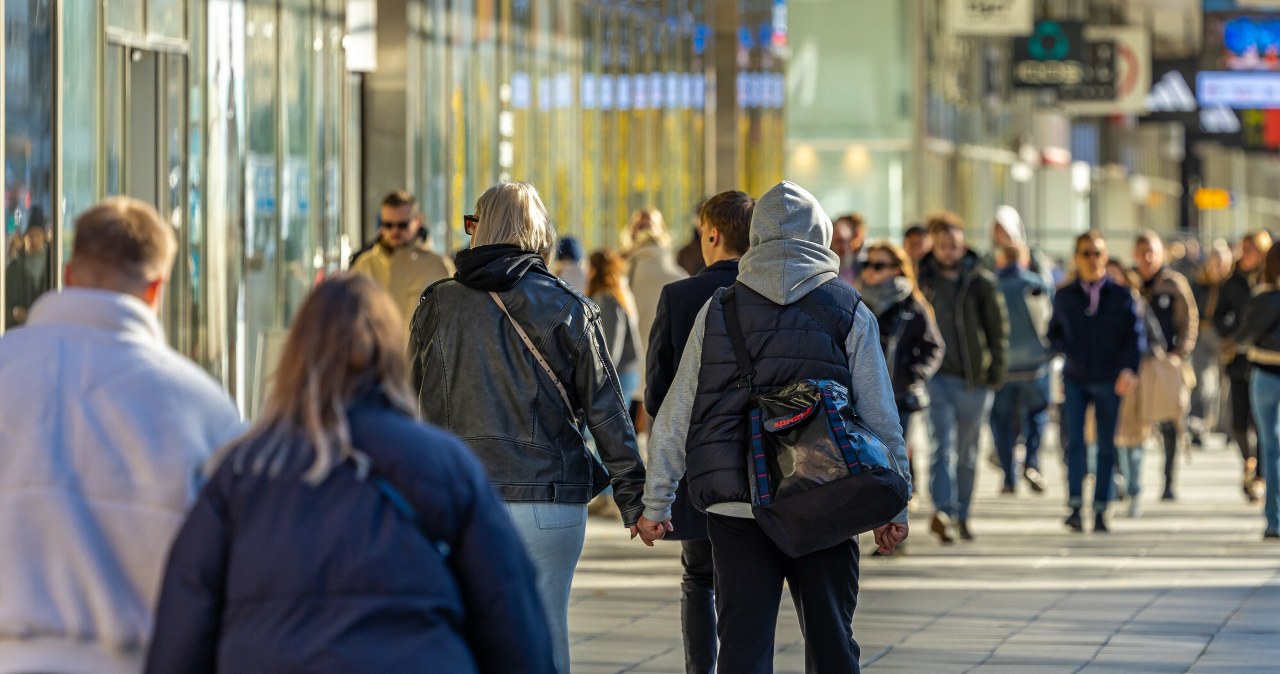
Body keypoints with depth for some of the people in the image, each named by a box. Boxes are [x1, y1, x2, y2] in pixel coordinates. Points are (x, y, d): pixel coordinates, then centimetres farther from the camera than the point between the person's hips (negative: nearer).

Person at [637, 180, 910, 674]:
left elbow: (674, 417, 5)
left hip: (735, 507, 1)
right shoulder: (849, 313, 1)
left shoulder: (717, 311, 4)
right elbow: (881, 419, 0)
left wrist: (656, 504, 13)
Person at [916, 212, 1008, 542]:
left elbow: (998, 329, 5)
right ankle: (943, 511, -25)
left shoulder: (982, 283, 1)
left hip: (974, 379, 1)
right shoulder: (922, 280, 4)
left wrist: (997, 372, -2)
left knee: (967, 452, 10)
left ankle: (961, 515, 21)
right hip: (937, 376, -1)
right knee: (943, 444, -15)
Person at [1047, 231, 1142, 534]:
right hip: (1074, 380, 0)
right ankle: (1075, 506, -18)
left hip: (1108, 381, 0)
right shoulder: (1064, 296, 8)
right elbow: (1054, 333, 19)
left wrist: (1129, 369, -14)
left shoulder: (1121, 296, 3)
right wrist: (1067, 348, -2)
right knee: (1074, 438, -15)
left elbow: (1135, 336, 1)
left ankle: (1100, 511, 8)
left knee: (1107, 446, 2)